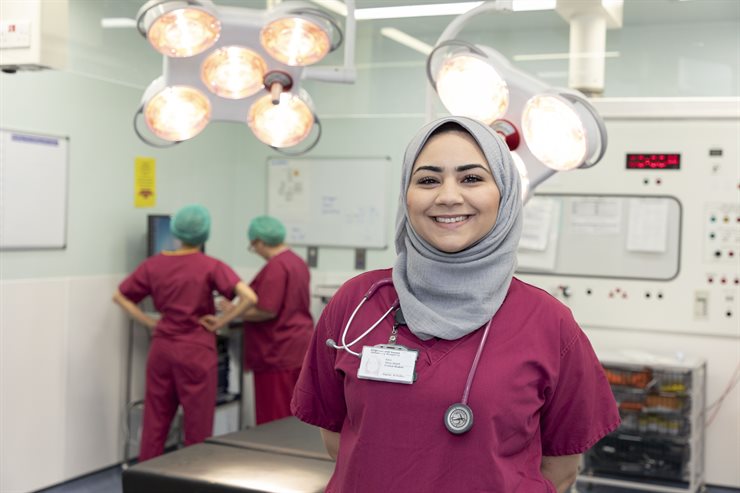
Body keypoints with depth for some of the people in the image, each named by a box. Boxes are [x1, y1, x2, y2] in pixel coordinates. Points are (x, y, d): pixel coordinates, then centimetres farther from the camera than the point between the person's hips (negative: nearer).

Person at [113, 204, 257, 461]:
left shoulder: (154, 264, 1)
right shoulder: (211, 267, -10)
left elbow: (120, 296, 9)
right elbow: (249, 297, -20)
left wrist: (150, 322, 6)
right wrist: (221, 321, -9)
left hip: (161, 349, 4)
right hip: (196, 351, -4)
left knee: (155, 421, 12)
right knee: (197, 425, 6)